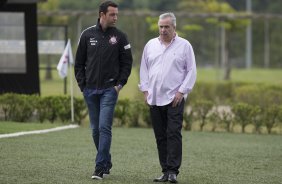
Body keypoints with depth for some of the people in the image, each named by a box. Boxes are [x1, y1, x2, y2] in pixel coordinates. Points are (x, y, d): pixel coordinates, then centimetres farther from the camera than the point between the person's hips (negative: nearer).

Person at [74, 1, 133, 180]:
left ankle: (100, 167, -11)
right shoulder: (88, 35, 3)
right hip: (90, 90, 3)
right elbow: (79, 62, 9)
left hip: (109, 90, -3)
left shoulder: (120, 37, -1)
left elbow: (127, 63, 4)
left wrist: (120, 84, -5)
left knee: (104, 127, -12)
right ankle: (107, 162, 24)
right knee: (96, 129, 9)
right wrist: (82, 84, 2)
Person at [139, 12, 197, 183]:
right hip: (155, 98, 4)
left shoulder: (184, 45, 1)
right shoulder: (151, 45, 12)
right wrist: (145, 90, 7)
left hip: (174, 98, -4)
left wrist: (182, 91, -9)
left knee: (173, 134, -11)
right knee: (160, 136, 6)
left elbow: (191, 71, -1)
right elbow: (144, 68, 17)